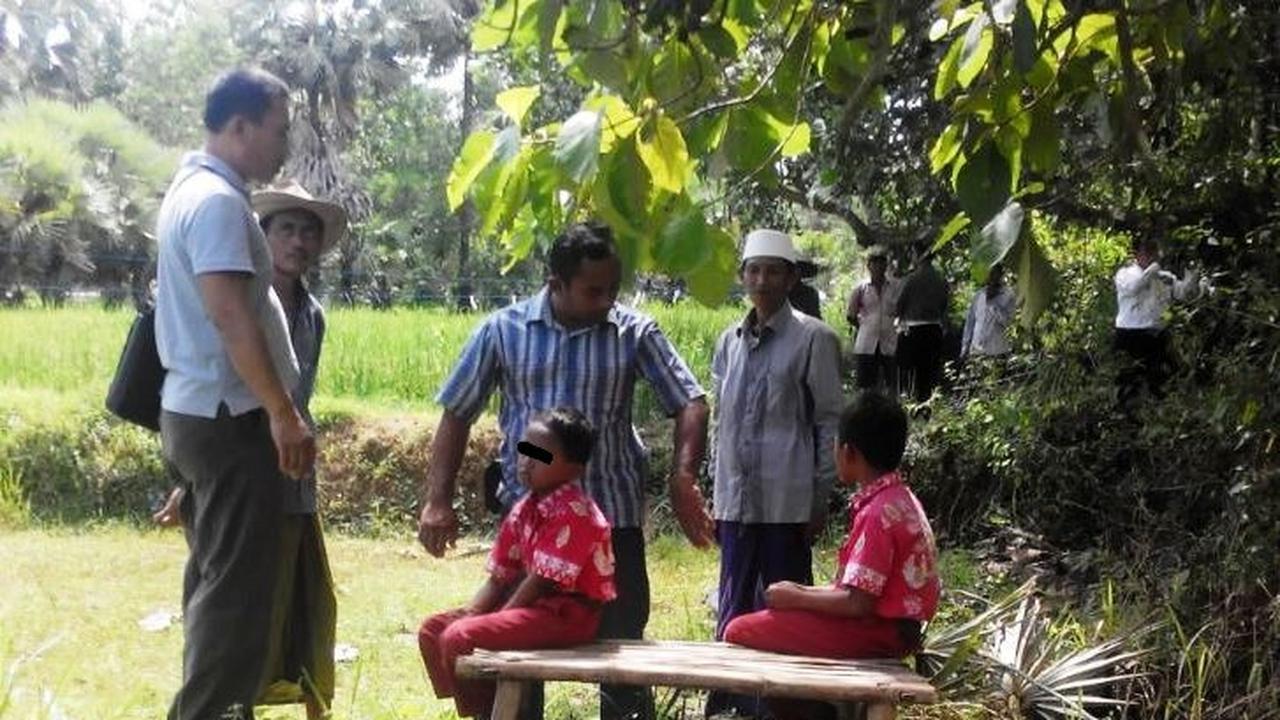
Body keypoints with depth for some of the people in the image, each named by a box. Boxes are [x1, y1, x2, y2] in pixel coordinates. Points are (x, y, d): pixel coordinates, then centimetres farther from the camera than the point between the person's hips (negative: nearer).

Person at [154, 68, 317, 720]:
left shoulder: (190, 189, 16)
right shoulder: (218, 201, -16)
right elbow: (229, 315, -24)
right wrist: (283, 413, -22)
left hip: (196, 413, 11)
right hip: (228, 418, -11)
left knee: (216, 576, 16)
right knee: (236, 586, -6)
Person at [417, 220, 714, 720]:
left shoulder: (634, 332, 0)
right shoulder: (503, 330, 1)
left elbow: (690, 403, -1)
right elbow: (456, 415, 5)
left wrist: (683, 479, -17)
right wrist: (438, 501, -3)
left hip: (614, 515, 0)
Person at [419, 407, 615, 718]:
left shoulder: (573, 512, -18)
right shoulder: (523, 510, 9)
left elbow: (543, 581, -21)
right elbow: (500, 576, 11)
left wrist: (498, 620, -16)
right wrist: (471, 613, -4)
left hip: (567, 614, -10)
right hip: (536, 605, 10)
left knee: (458, 638, -23)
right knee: (433, 630, 7)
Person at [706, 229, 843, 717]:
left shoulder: (813, 339, -4)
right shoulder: (730, 341, 12)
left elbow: (829, 422, -4)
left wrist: (820, 500, -7)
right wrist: (718, 494, 15)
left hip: (787, 502, -5)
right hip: (736, 501, 5)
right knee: (733, 609, 10)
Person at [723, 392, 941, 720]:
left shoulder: (878, 513, -20)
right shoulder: (898, 499, 11)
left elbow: (858, 603, -23)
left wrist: (797, 598, -10)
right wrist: (802, 592, 7)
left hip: (878, 631, -10)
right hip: (887, 623, 10)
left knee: (739, 632, -10)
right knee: (762, 625, 22)